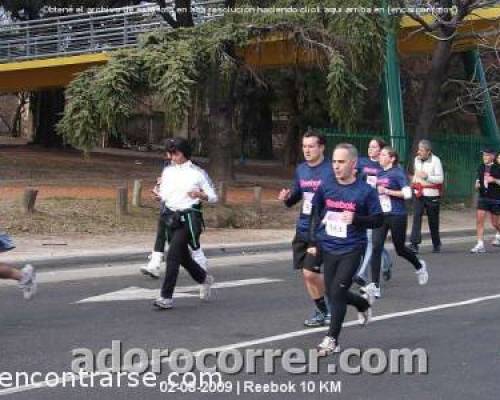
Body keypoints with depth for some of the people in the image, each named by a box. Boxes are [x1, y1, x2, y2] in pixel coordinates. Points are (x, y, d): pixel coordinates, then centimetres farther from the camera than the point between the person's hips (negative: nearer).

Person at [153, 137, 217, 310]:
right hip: (171, 217, 6)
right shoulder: (168, 171, 12)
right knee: (183, 257, 14)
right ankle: (205, 279, 42)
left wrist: (201, 195, -18)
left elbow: (213, 197, 3)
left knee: (173, 255, -18)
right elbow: (164, 195, 16)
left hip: (188, 218, -6)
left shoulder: (197, 173, -1)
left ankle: (166, 297, -17)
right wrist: (157, 194, -7)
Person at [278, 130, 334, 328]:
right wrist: (287, 197, -2)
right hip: (302, 229, 7)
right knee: (306, 273, 9)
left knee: (310, 272, -13)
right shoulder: (301, 170, 9)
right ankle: (322, 311, 25)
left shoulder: (331, 171, -11)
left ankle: (330, 306, 11)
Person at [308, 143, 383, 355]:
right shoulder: (326, 188, 1)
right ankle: (364, 303, 42)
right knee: (333, 293, 11)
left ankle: (332, 339, 1)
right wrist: (313, 241, 9)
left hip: (352, 250, -5)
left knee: (337, 291, -12)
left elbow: (378, 220, -5)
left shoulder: (366, 191, -10)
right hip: (328, 249, 5)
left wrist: (356, 219, -21)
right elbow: (315, 214, 14)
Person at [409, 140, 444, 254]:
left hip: (432, 195, -4)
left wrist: (427, 177, -26)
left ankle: (436, 244, 24)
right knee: (416, 216, -12)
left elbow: (440, 179, -14)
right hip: (418, 194, 4)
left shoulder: (435, 160, -10)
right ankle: (414, 243, -18)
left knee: (433, 221, 6)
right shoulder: (417, 159, 10)